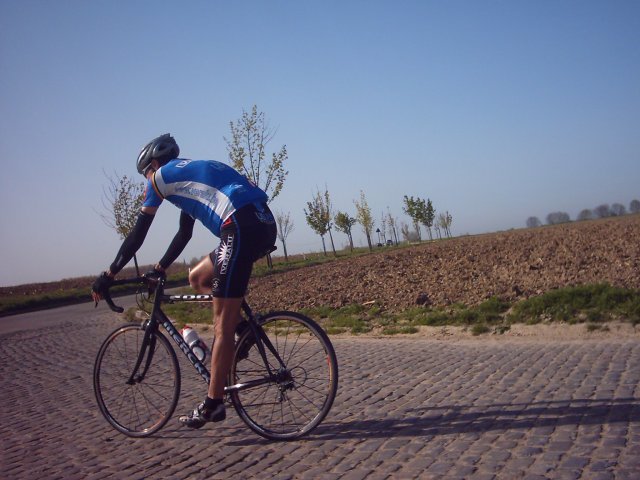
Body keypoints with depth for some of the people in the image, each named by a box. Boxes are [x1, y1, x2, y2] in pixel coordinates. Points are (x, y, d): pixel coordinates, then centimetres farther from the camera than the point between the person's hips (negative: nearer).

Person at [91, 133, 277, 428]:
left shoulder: (161, 177, 9)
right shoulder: (191, 174, 33)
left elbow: (138, 234, 9)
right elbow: (184, 234, 38)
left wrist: (108, 275, 17)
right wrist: (159, 269, 43)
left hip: (242, 228, -9)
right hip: (265, 225, 9)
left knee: (222, 327, -3)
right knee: (197, 278, 25)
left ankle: (212, 405, 4)